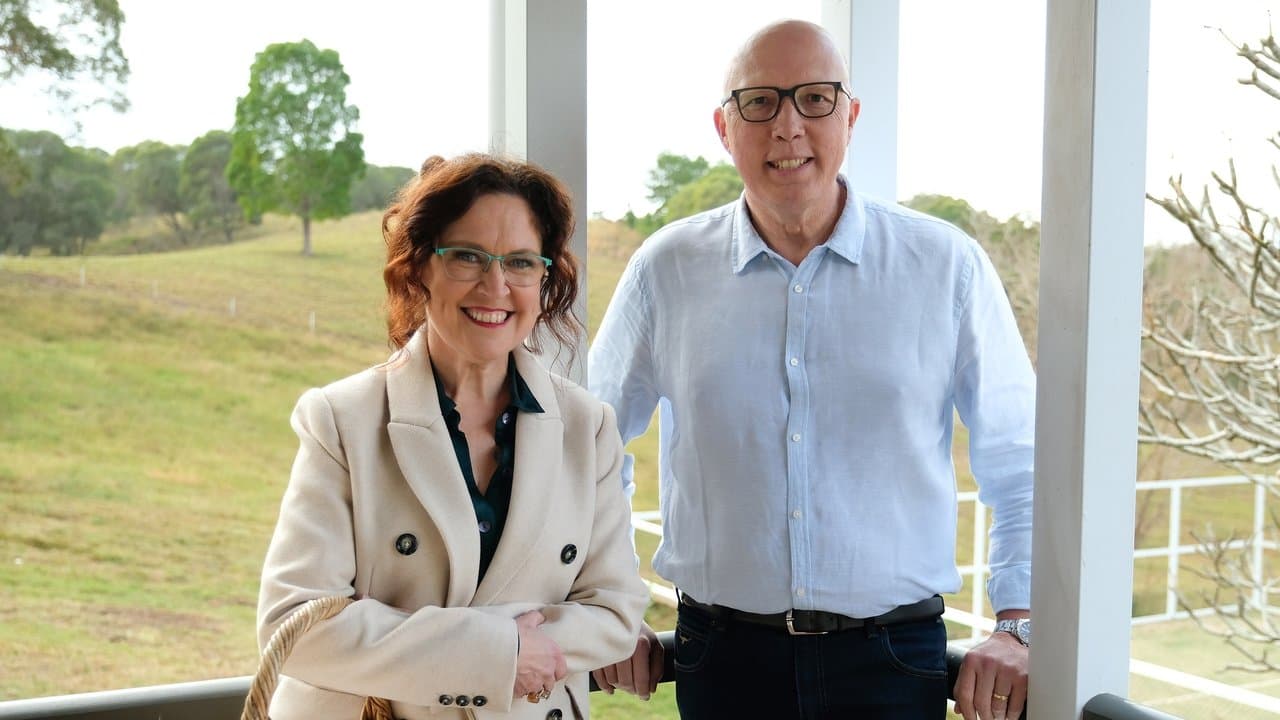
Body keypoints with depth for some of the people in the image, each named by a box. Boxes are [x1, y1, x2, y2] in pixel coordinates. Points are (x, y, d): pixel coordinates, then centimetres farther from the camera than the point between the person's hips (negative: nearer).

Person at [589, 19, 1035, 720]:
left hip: (892, 660, 0)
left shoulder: (946, 266, -2)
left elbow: (1018, 465, 4)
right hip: (722, 655, 1)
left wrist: (1018, 627, -3)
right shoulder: (666, 271, 0)